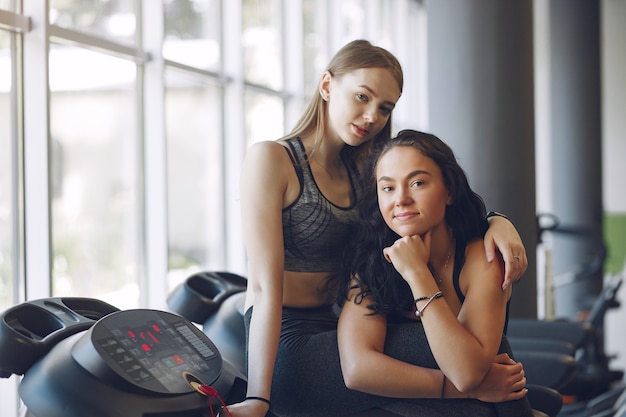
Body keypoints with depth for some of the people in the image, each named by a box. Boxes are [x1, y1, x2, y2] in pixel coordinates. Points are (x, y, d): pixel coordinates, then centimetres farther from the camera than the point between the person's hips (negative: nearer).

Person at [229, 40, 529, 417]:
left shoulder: (360, 172, 14)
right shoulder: (272, 159, -8)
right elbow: (265, 285, -17)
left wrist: (495, 221, -15)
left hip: (331, 334, 8)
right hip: (289, 347, -7)